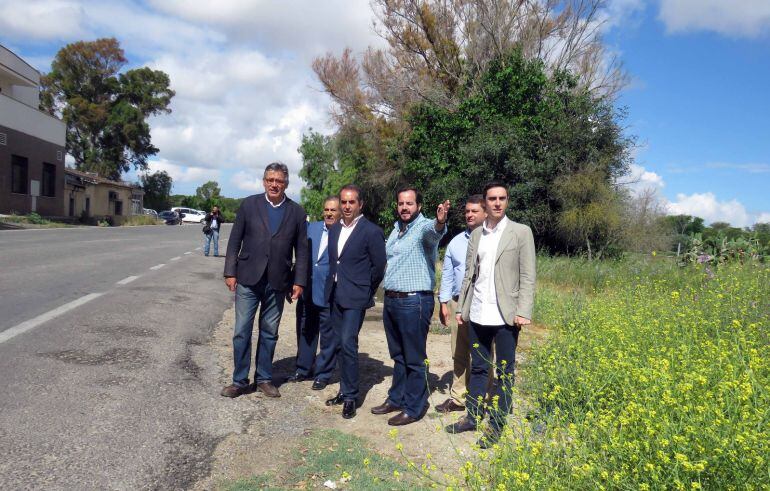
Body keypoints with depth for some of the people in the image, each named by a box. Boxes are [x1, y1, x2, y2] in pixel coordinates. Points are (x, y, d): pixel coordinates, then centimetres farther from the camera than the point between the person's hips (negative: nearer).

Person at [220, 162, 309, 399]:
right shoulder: (249, 204, 1)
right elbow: (235, 240, 3)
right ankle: (239, 381, 15)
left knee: (269, 333, 10)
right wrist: (230, 272, -2)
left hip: (277, 283, 1)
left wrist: (299, 281, -1)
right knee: (241, 332, 2)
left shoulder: (296, 212, 2)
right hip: (248, 279, 0)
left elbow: (302, 249, 4)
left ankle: (264, 379, 23)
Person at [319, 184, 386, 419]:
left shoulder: (372, 231, -10)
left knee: (347, 343, -11)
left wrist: (365, 291, 0)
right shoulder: (334, 229, 10)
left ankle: (350, 397, 2)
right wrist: (332, 288, 12)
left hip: (355, 297, -7)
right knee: (339, 343, 13)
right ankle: (346, 390, 25)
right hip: (335, 295, 7)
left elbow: (379, 267, -6)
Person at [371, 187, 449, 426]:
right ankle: (396, 399, 33)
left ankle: (414, 408, 15)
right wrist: (388, 294, 15)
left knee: (414, 358, 3)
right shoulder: (396, 229, 14)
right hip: (391, 299, 8)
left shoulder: (424, 227, -11)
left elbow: (433, 231, -36)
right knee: (398, 355, 19)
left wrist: (440, 222, -57)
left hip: (414, 301, -8)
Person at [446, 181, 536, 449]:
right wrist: (461, 308, 9)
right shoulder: (476, 234, 10)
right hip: (478, 315, 4)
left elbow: (527, 276, -7)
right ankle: (473, 416, 28)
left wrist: (523, 312, -14)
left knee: (504, 372, 6)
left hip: (505, 316, -4)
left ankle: (496, 424, 17)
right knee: (477, 368, 15)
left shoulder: (521, 232, -3)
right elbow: (469, 274, 12)